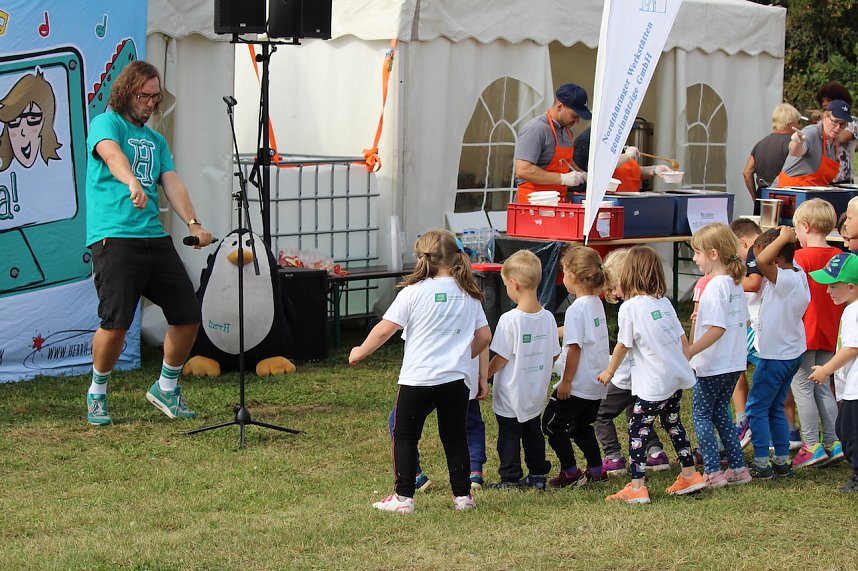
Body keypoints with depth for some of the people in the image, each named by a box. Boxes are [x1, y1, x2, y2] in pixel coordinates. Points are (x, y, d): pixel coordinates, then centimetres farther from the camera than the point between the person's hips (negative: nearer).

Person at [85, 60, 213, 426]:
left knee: (188, 317, 3)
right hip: (114, 238, -7)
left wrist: (193, 223, -9)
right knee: (116, 323, -14)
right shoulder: (107, 123, 2)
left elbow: (172, 184, 9)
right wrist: (132, 182, -44)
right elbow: (112, 154, -22)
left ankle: (166, 388, 24)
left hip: (155, 238, 7)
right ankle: (97, 393, 10)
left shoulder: (156, 140, 22)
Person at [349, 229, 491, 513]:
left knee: (405, 436, 9)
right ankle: (463, 495, 17)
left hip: (417, 380, -4)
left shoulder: (414, 292, -9)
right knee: (455, 437, 14)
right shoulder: (468, 294, 5)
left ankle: (403, 497, 8)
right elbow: (484, 337, 10)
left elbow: (384, 330, -8)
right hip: (456, 379, 4)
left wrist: (359, 353, 6)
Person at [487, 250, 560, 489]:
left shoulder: (509, 320, -21)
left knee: (509, 436, 5)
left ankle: (510, 479, 9)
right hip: (536, 393, 6)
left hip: (511, 394, -6)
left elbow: (501, 359, -17)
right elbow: (554, 355, 5)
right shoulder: (547, 317, -4)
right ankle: (538, 475, 25)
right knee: (533, 433, 19)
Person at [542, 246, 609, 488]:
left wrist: (566, 381, -15)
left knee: (552, 423, 3)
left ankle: (570, 472, 5)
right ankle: (596, 470, 22)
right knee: (581, 426, 21)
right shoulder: (597, 303, 7)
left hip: (578, 384, -9)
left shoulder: (576, 309, -19)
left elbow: (575, 348, -20)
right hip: (596, 382, 9)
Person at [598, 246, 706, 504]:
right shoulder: (665, 303, 7)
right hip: (677, 377, 7)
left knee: (638, 429, -1)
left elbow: (623, 345, -5)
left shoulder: (630, 307, -12)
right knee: (672, 422, 23)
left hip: (653, 383, -7)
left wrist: (609, 372, 10)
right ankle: (690, 475, 30)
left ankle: (637, 488, -4)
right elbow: (683, 340, 10)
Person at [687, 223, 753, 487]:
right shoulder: (735, 283, 7)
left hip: (713, 366, -9)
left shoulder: (715, 287, -20)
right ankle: (738, 468, 17)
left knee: (701, 415, 2)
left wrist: (688, 353, -25)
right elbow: (745, 320, 16)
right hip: (735, 363, 9)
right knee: (720, 413, 18)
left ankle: (713, 472, 0)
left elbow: (718, 329, -26)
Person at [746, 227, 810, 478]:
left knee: (756, 408, 1)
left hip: (775, 357, -9)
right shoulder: (798, 274, 2)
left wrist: (783, 238, -32)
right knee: (775, 408, 18)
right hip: (792, 352, 9)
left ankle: (762, 462, 3)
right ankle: (782, 461, 22)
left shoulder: (785, 280, -26)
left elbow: (762, 262, -44)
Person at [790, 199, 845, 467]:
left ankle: (812, 445, 0)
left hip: (805, 333, -7)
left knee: (802, 387, 1)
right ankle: (833, 442, 14)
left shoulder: (801, 257, -14)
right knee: (822, 387, 16)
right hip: (829, 334, 7)